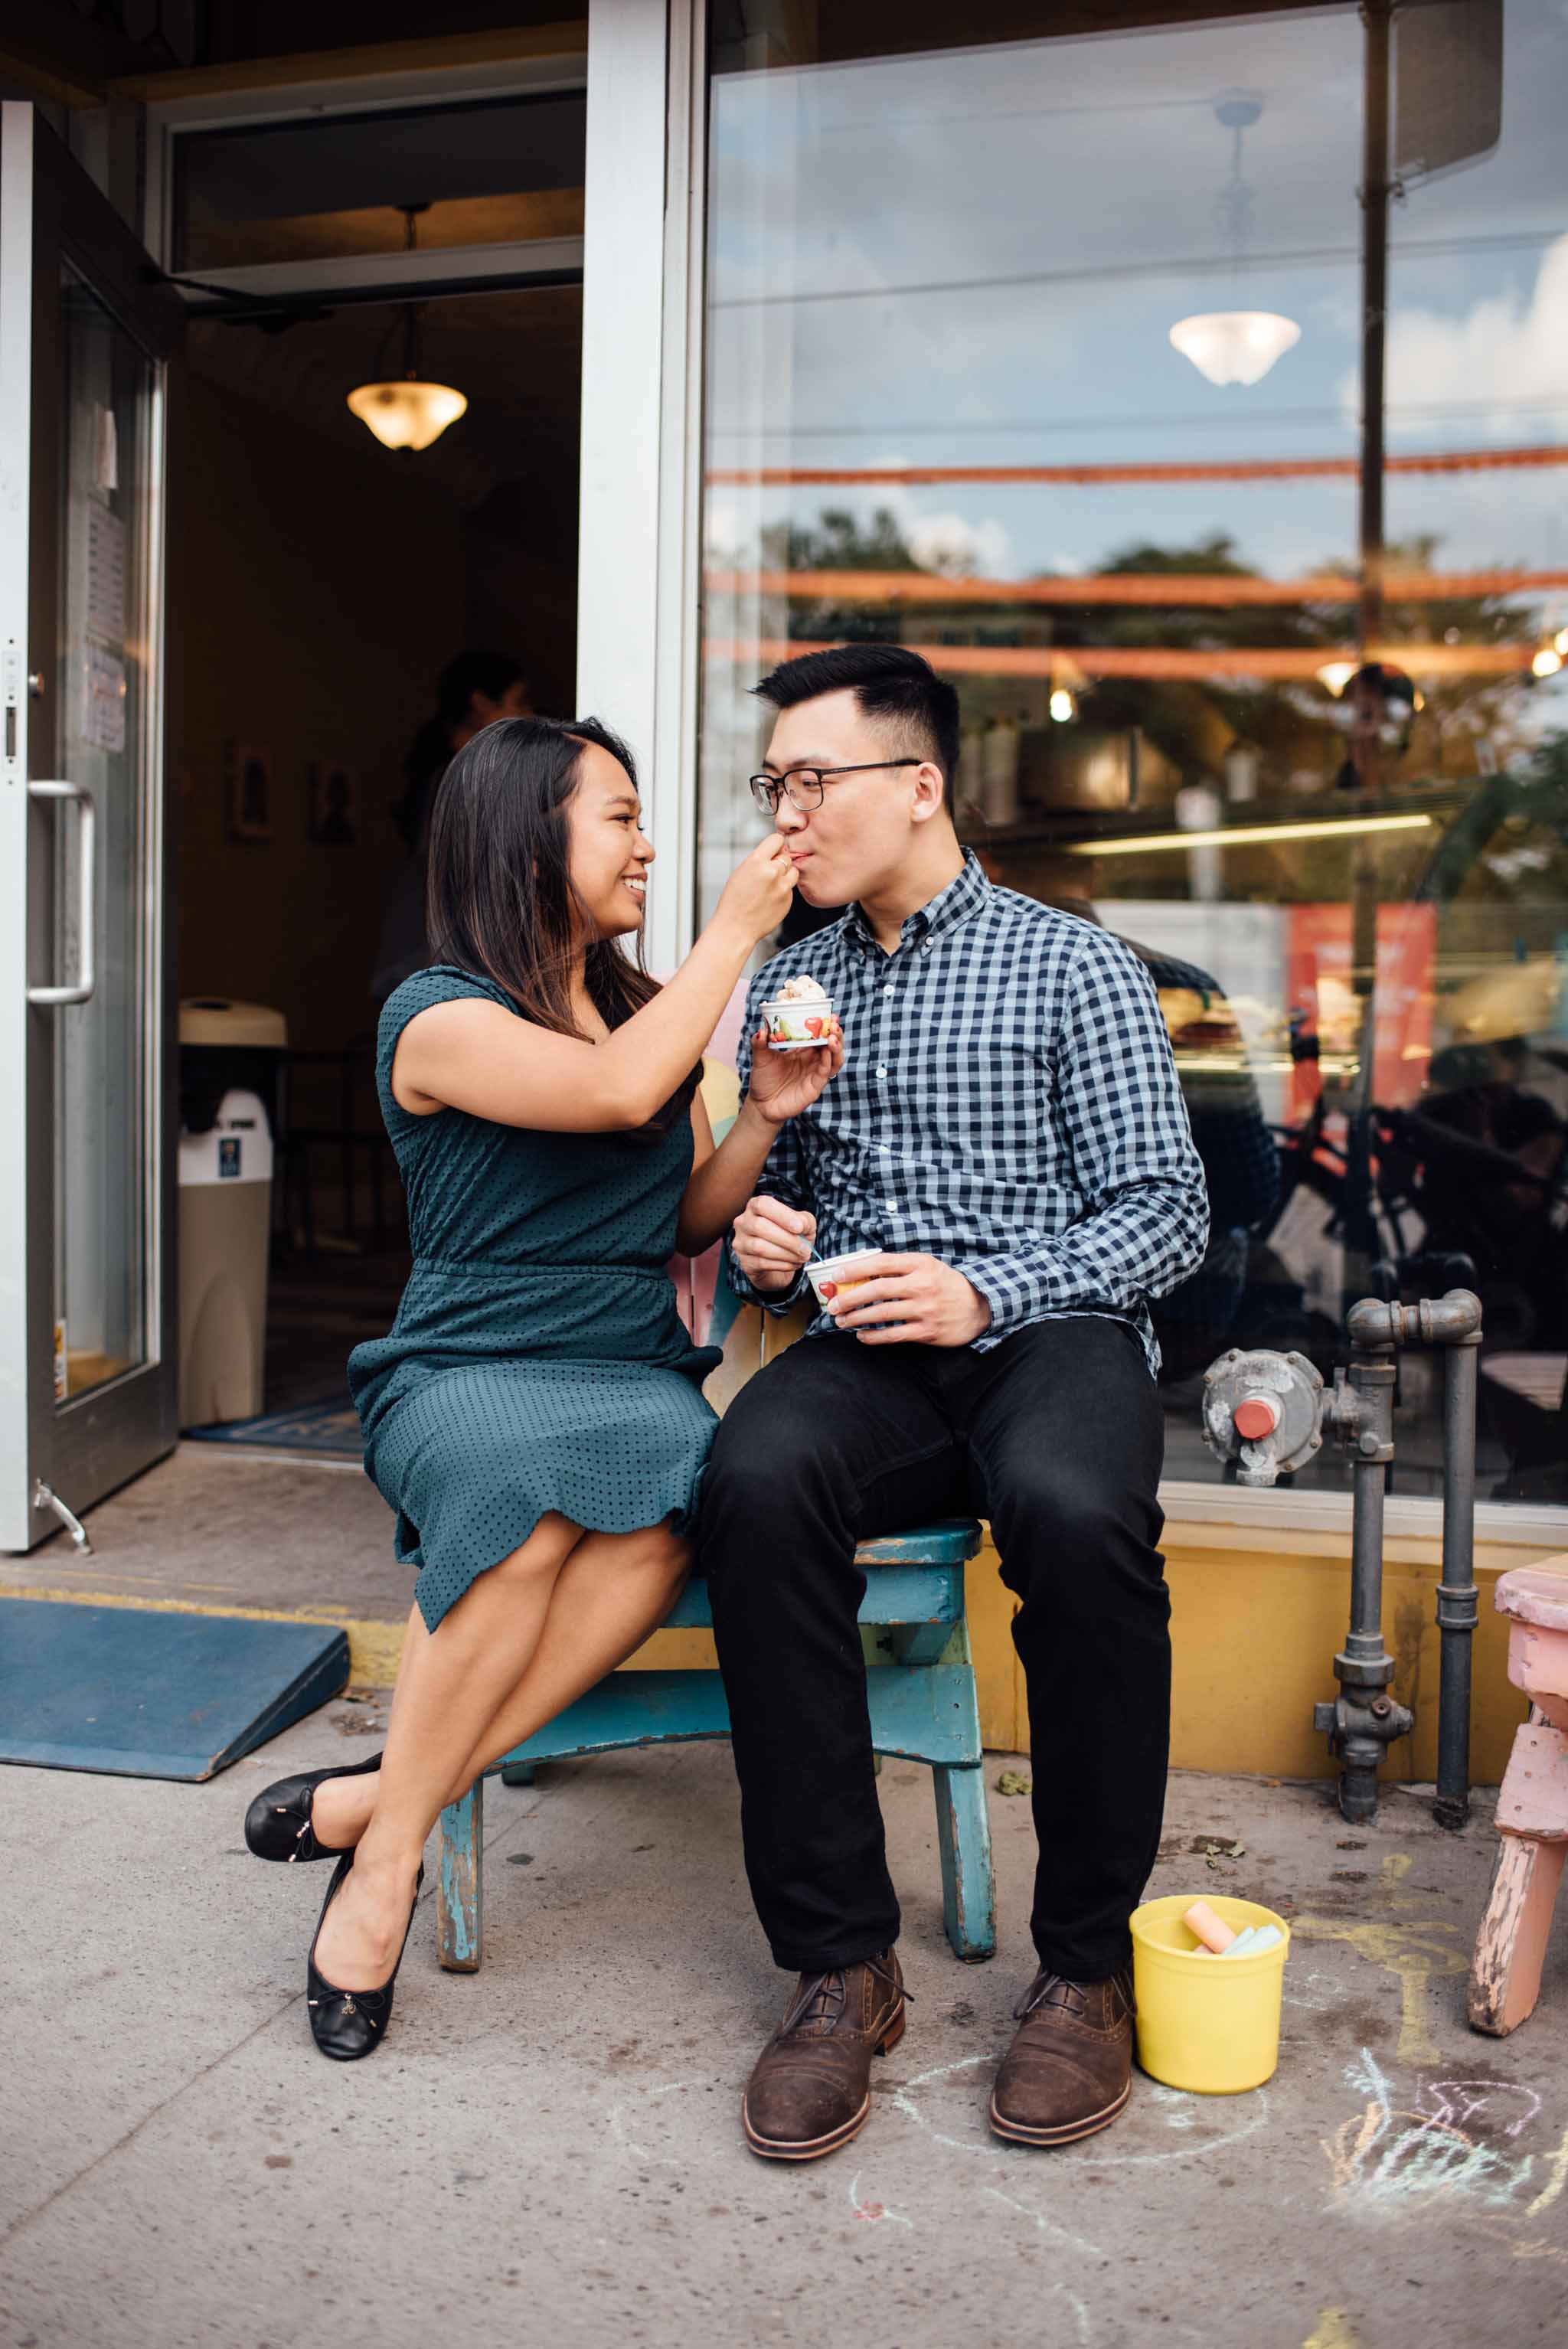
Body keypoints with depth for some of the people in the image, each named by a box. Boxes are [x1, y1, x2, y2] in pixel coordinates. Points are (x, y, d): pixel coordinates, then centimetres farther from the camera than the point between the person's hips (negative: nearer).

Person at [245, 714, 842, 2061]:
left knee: (655, 1518, -32)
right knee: (539, 1494, -38)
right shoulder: (439, 1016, -4)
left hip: (637, 1375, 5)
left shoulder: (647, 1004, 18)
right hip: (467, 1373, -4)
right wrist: (736, 930, -11)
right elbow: (616, 1093, -23)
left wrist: (765, 1119, 1)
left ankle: (380, 1806, -25)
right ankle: (393, 1846, -20)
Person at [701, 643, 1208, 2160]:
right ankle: (839, 1963, -21)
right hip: (864, 1353, 3)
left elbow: (1168, 1212, 0)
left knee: (1076, 1514, -38)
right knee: (757, 1481, -33)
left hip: (1049, 1336, -3)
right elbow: (766, 1193, 26)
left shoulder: (1074, 968, 5)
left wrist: (983, 1291, -14)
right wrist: (757, 1241, 1)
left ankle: (1087, 1965, -16)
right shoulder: (789, 983, 20)